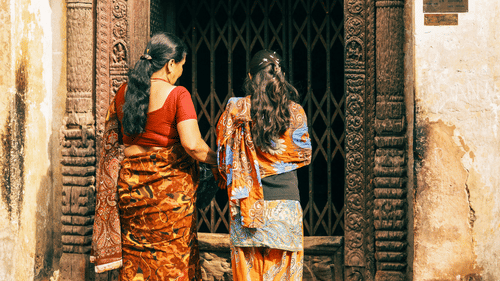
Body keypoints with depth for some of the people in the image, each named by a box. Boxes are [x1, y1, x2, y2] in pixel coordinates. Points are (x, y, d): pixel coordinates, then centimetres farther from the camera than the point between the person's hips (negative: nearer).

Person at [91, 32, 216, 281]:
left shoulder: (124, 92, 6)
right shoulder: (177, 95, -11)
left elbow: (111, 139, 14)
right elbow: (193, 145, -19)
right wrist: (219, 161, -5)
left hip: (130, 183, 5)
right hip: (170, 185, -5)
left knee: (134, 260, 12)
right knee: (172, 259, 5)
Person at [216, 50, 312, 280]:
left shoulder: (235, 110, -3)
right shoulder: (295, 112, -3)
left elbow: (223, 156, 3)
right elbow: (304, 156, 9)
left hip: (247, 206, 0)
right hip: (284, 200, 0)